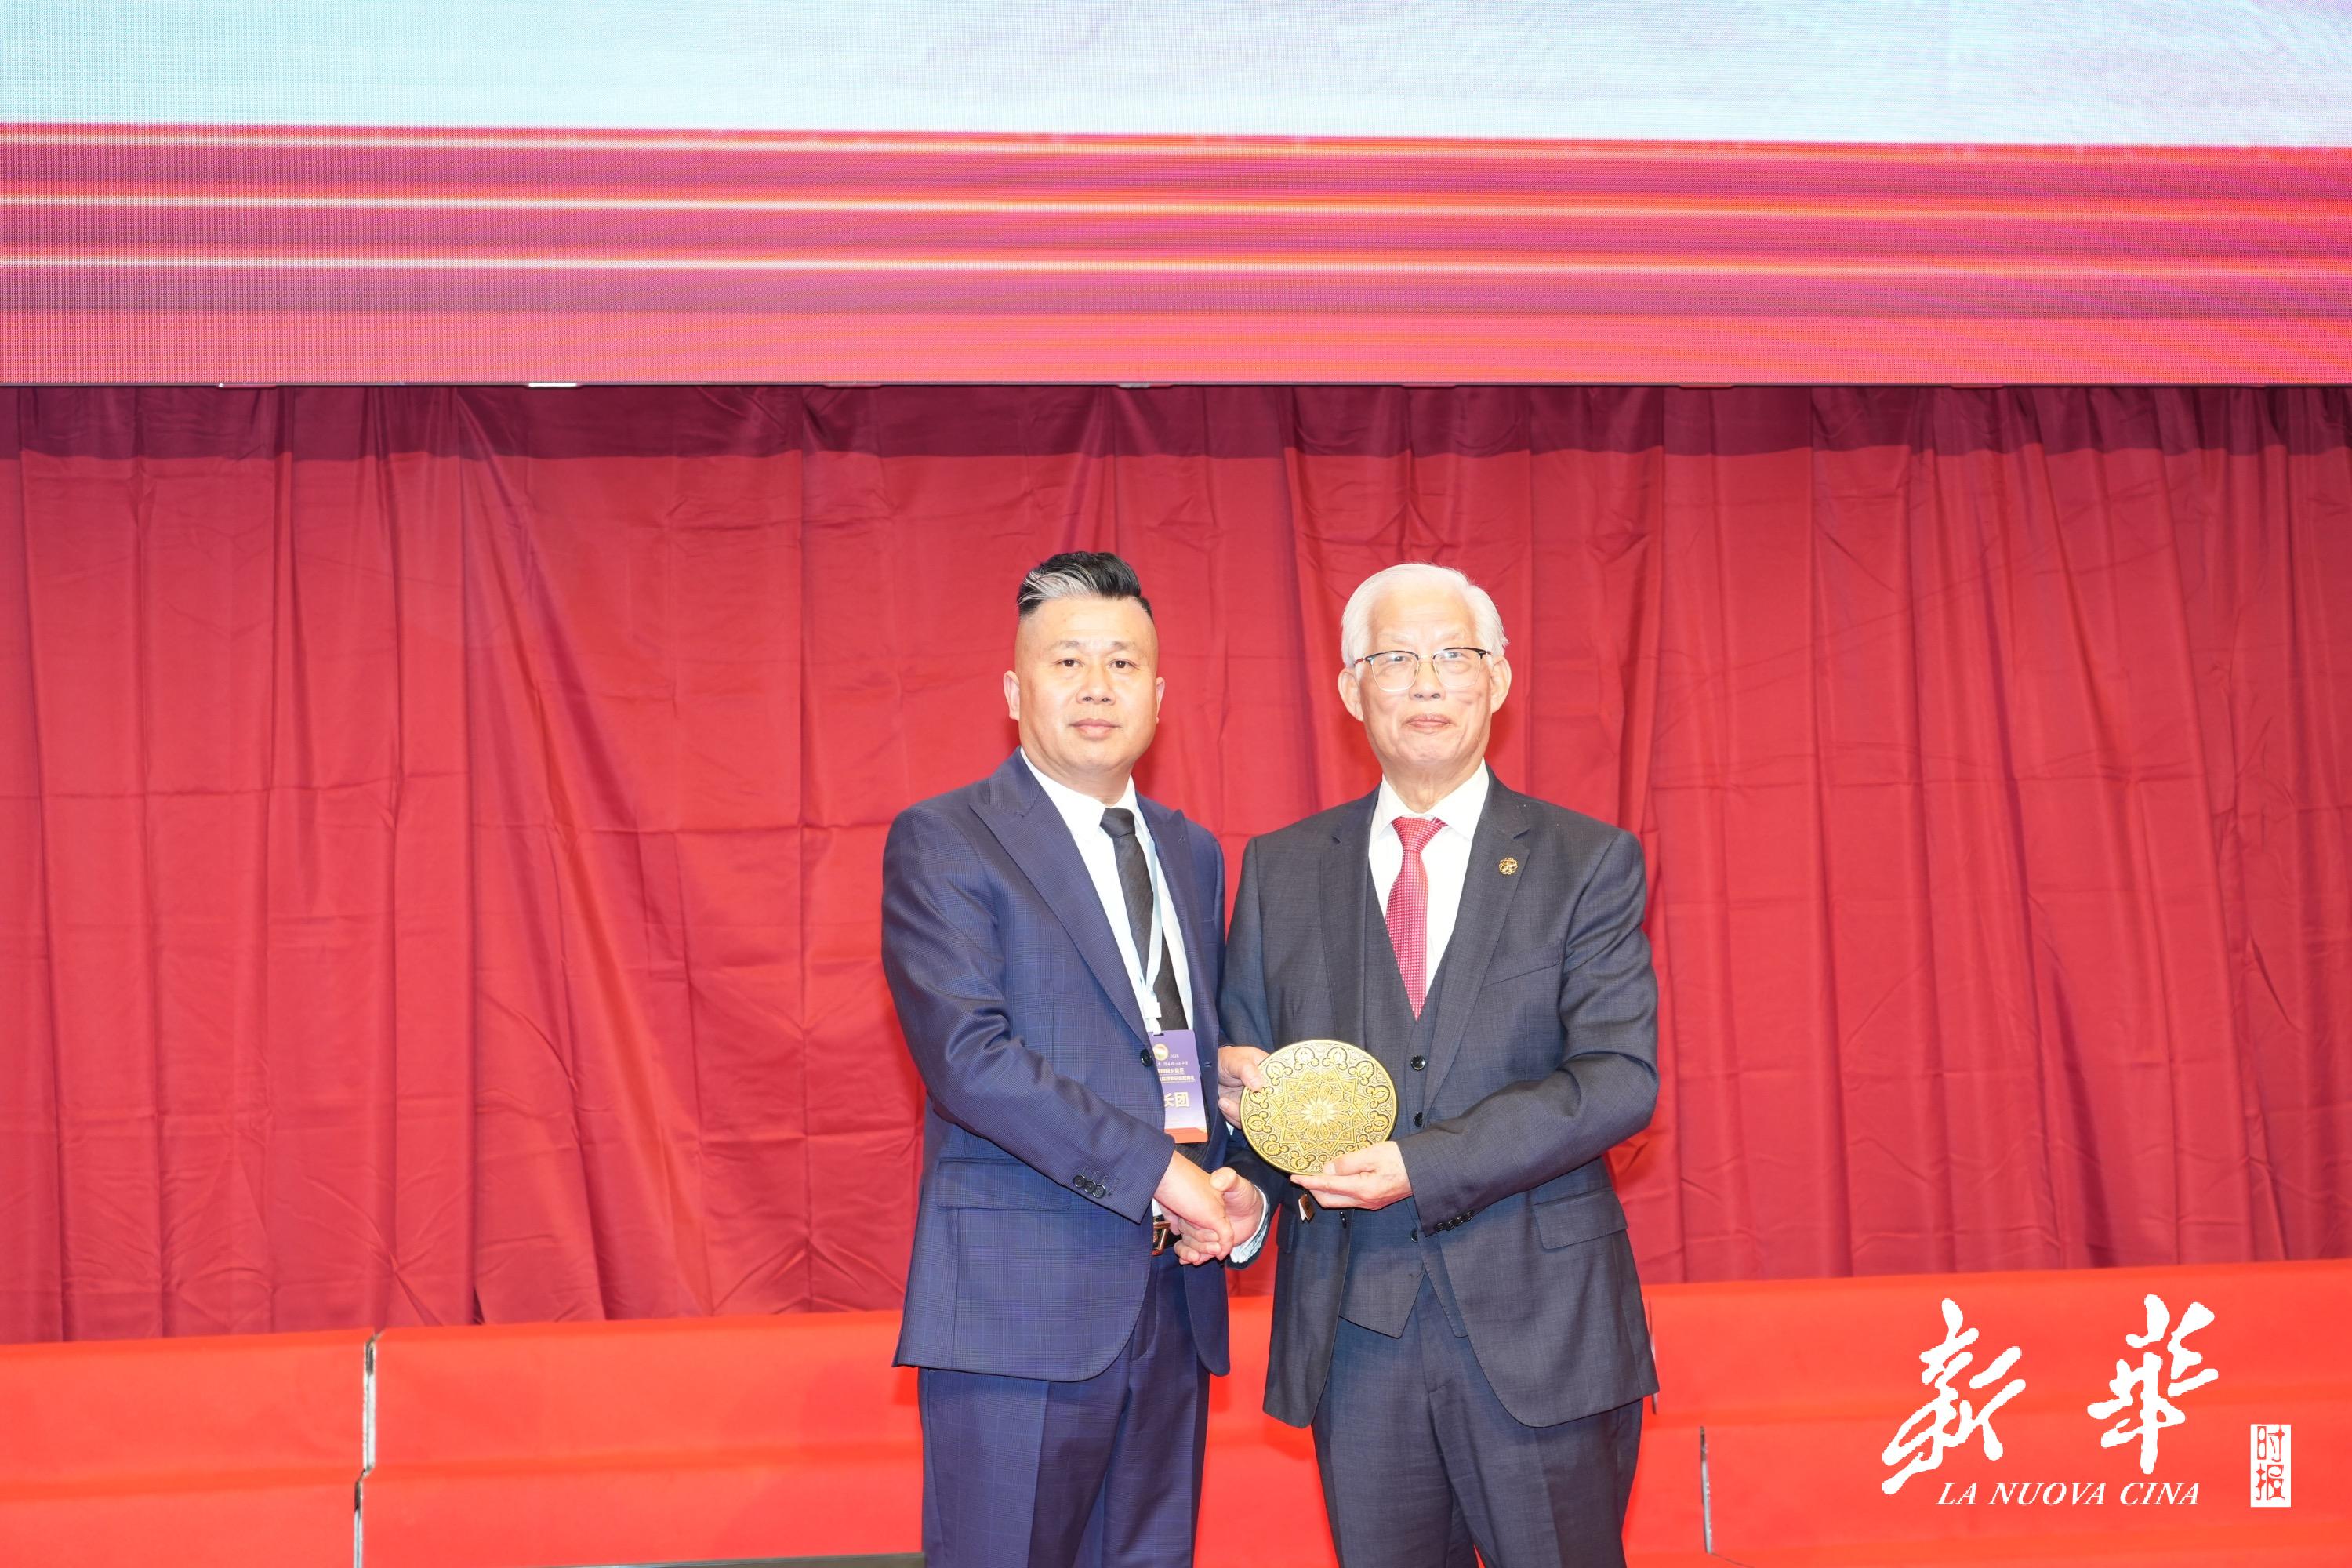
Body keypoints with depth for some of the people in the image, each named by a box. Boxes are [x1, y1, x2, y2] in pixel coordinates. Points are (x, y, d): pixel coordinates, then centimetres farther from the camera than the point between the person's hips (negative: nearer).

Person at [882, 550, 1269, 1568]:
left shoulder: (1193, 854, 17)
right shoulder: (941, 843, -4)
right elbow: (967, 1055, -15)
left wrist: (1239, 1189, 1)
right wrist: (1155, 1170, -18)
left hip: (1175, 1302, 6)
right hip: (1018, 1306, -6)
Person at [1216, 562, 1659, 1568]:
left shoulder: (1587, 861, 2)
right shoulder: (1281, 871, 10)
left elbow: (1619, 1078, -8)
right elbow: (1240, 1062, 12)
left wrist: (1423, 1166, -18)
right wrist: (1234, 1081, -13)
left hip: (1540, 1324, -2)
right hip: (1354, 1324, 2)